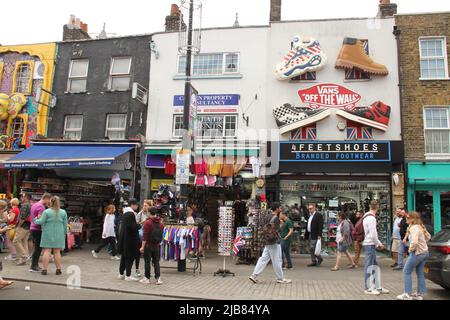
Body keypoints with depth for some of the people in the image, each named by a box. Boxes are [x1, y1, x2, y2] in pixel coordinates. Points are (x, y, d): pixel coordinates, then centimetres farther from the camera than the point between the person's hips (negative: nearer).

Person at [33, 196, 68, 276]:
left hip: (48, 234, -1)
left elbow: (41, 221, -8)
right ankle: (58, 270, 9)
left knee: (47, 251, 3)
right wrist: (64, 233, 17)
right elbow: (65, 224, 6)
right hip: (59, 235, 1)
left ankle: (44, 269, 3)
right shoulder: (63, 212, 3)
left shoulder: (46, 212, -5)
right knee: (57, 252, 6)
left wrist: (36, 219, 12)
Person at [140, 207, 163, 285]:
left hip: (148, 246, -4)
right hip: (157, 246, 4)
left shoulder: (148, 223, -13)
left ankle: (147, 278, 15)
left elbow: (145, 236, -15)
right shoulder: (161, 223, 2)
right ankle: (158, 278, 4)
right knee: (156, 262, 10)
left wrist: (142, 246, -12)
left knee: (147, 262, 7)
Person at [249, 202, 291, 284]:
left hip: (267, 243, 8)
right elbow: (274, 231, -22)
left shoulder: (268, 218, 12)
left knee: (263, 259, 9)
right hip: (274, 243, -8)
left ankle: (254, 276, 6)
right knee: (277, 261, 3)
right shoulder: (276, 218, -14)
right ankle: (280, 279, 14)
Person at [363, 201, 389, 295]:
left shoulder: (367, 217, 13)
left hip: (369, 244, 10)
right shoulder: (371, 218, -18)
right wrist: (379, 244, -7)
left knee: (375, 266, 14)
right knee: (369, 266, 0)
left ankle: (378, 287, 22)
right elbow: (373, 235, -20)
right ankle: (368, 288, 9)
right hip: (370, 245, -10)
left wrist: (378, 243, 14)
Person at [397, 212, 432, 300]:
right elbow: (428, 237, 23)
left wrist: (411, 249, -16)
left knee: (407, 272, 0)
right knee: (420, 273, 15)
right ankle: (420, 294, 21)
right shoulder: (421, 227, 9)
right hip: (424, 252, 9)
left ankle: (408, 294, 2)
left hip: (417, 253, -9)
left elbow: (414, 241, -32)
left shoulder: (414, 228, -20)